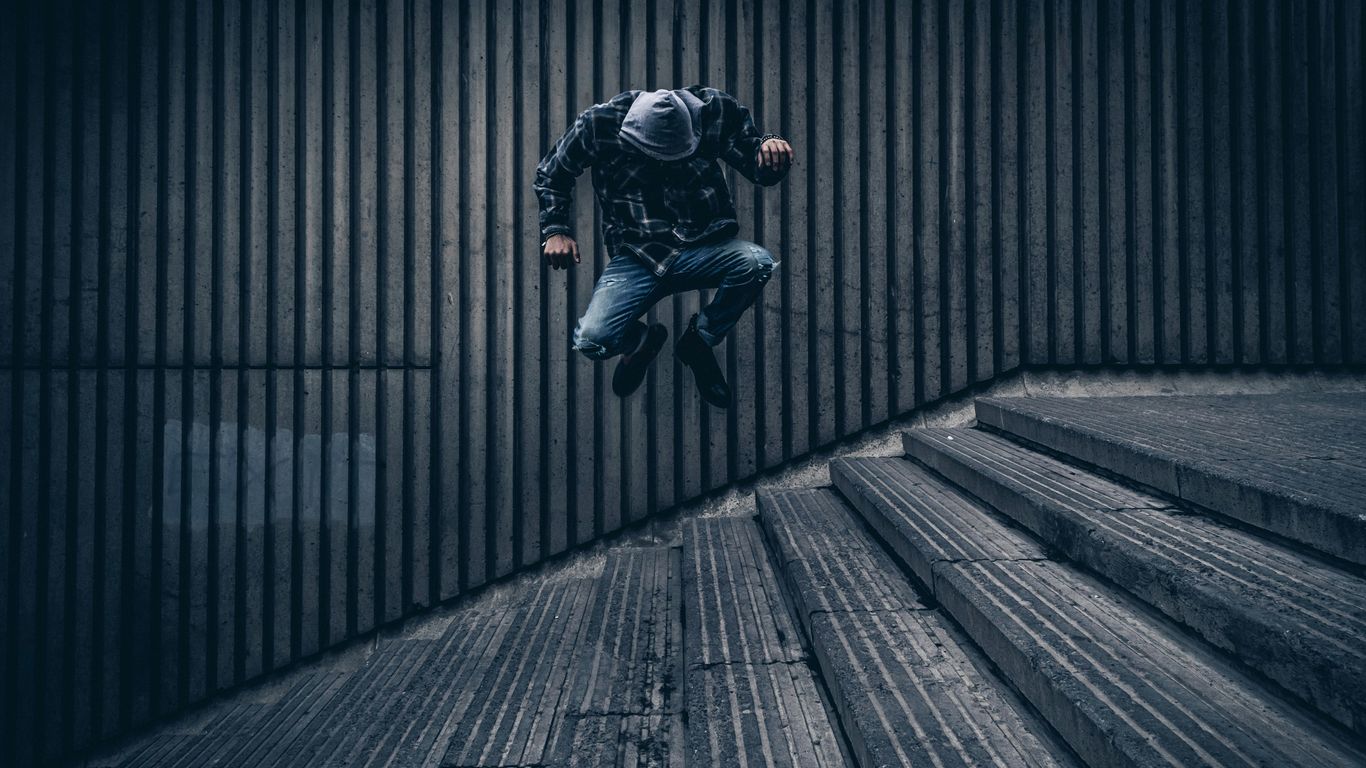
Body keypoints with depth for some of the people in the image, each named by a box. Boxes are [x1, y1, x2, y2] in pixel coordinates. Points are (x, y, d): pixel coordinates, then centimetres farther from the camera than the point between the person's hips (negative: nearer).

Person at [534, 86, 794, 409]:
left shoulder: (714, 110, -11)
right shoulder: (599, 125, -11)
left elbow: (757, 168, 1)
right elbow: (550, 174, 7)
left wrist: (768, 144, -22)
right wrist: (555, 230, -3)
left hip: (702, 250, 1)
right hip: (636, 258, -1)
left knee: (758, 262, -31)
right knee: (592, 339, -25)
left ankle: (698, 341, -1)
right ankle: (641, 340, 16)